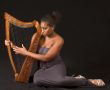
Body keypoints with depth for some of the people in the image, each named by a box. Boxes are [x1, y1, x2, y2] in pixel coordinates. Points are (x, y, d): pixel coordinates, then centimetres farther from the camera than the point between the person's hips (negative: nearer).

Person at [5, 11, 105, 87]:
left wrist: (26, 53, -18)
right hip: (43, 68, 5)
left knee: (59, 80, -41)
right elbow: (31, 52, 9)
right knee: (37, 80, -34)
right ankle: (71, 79, -19)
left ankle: (89, 81, -16)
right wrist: (13, 45, -4)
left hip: (56, 66, -4)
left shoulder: (59, 40, -16)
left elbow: (46, 58, -18)